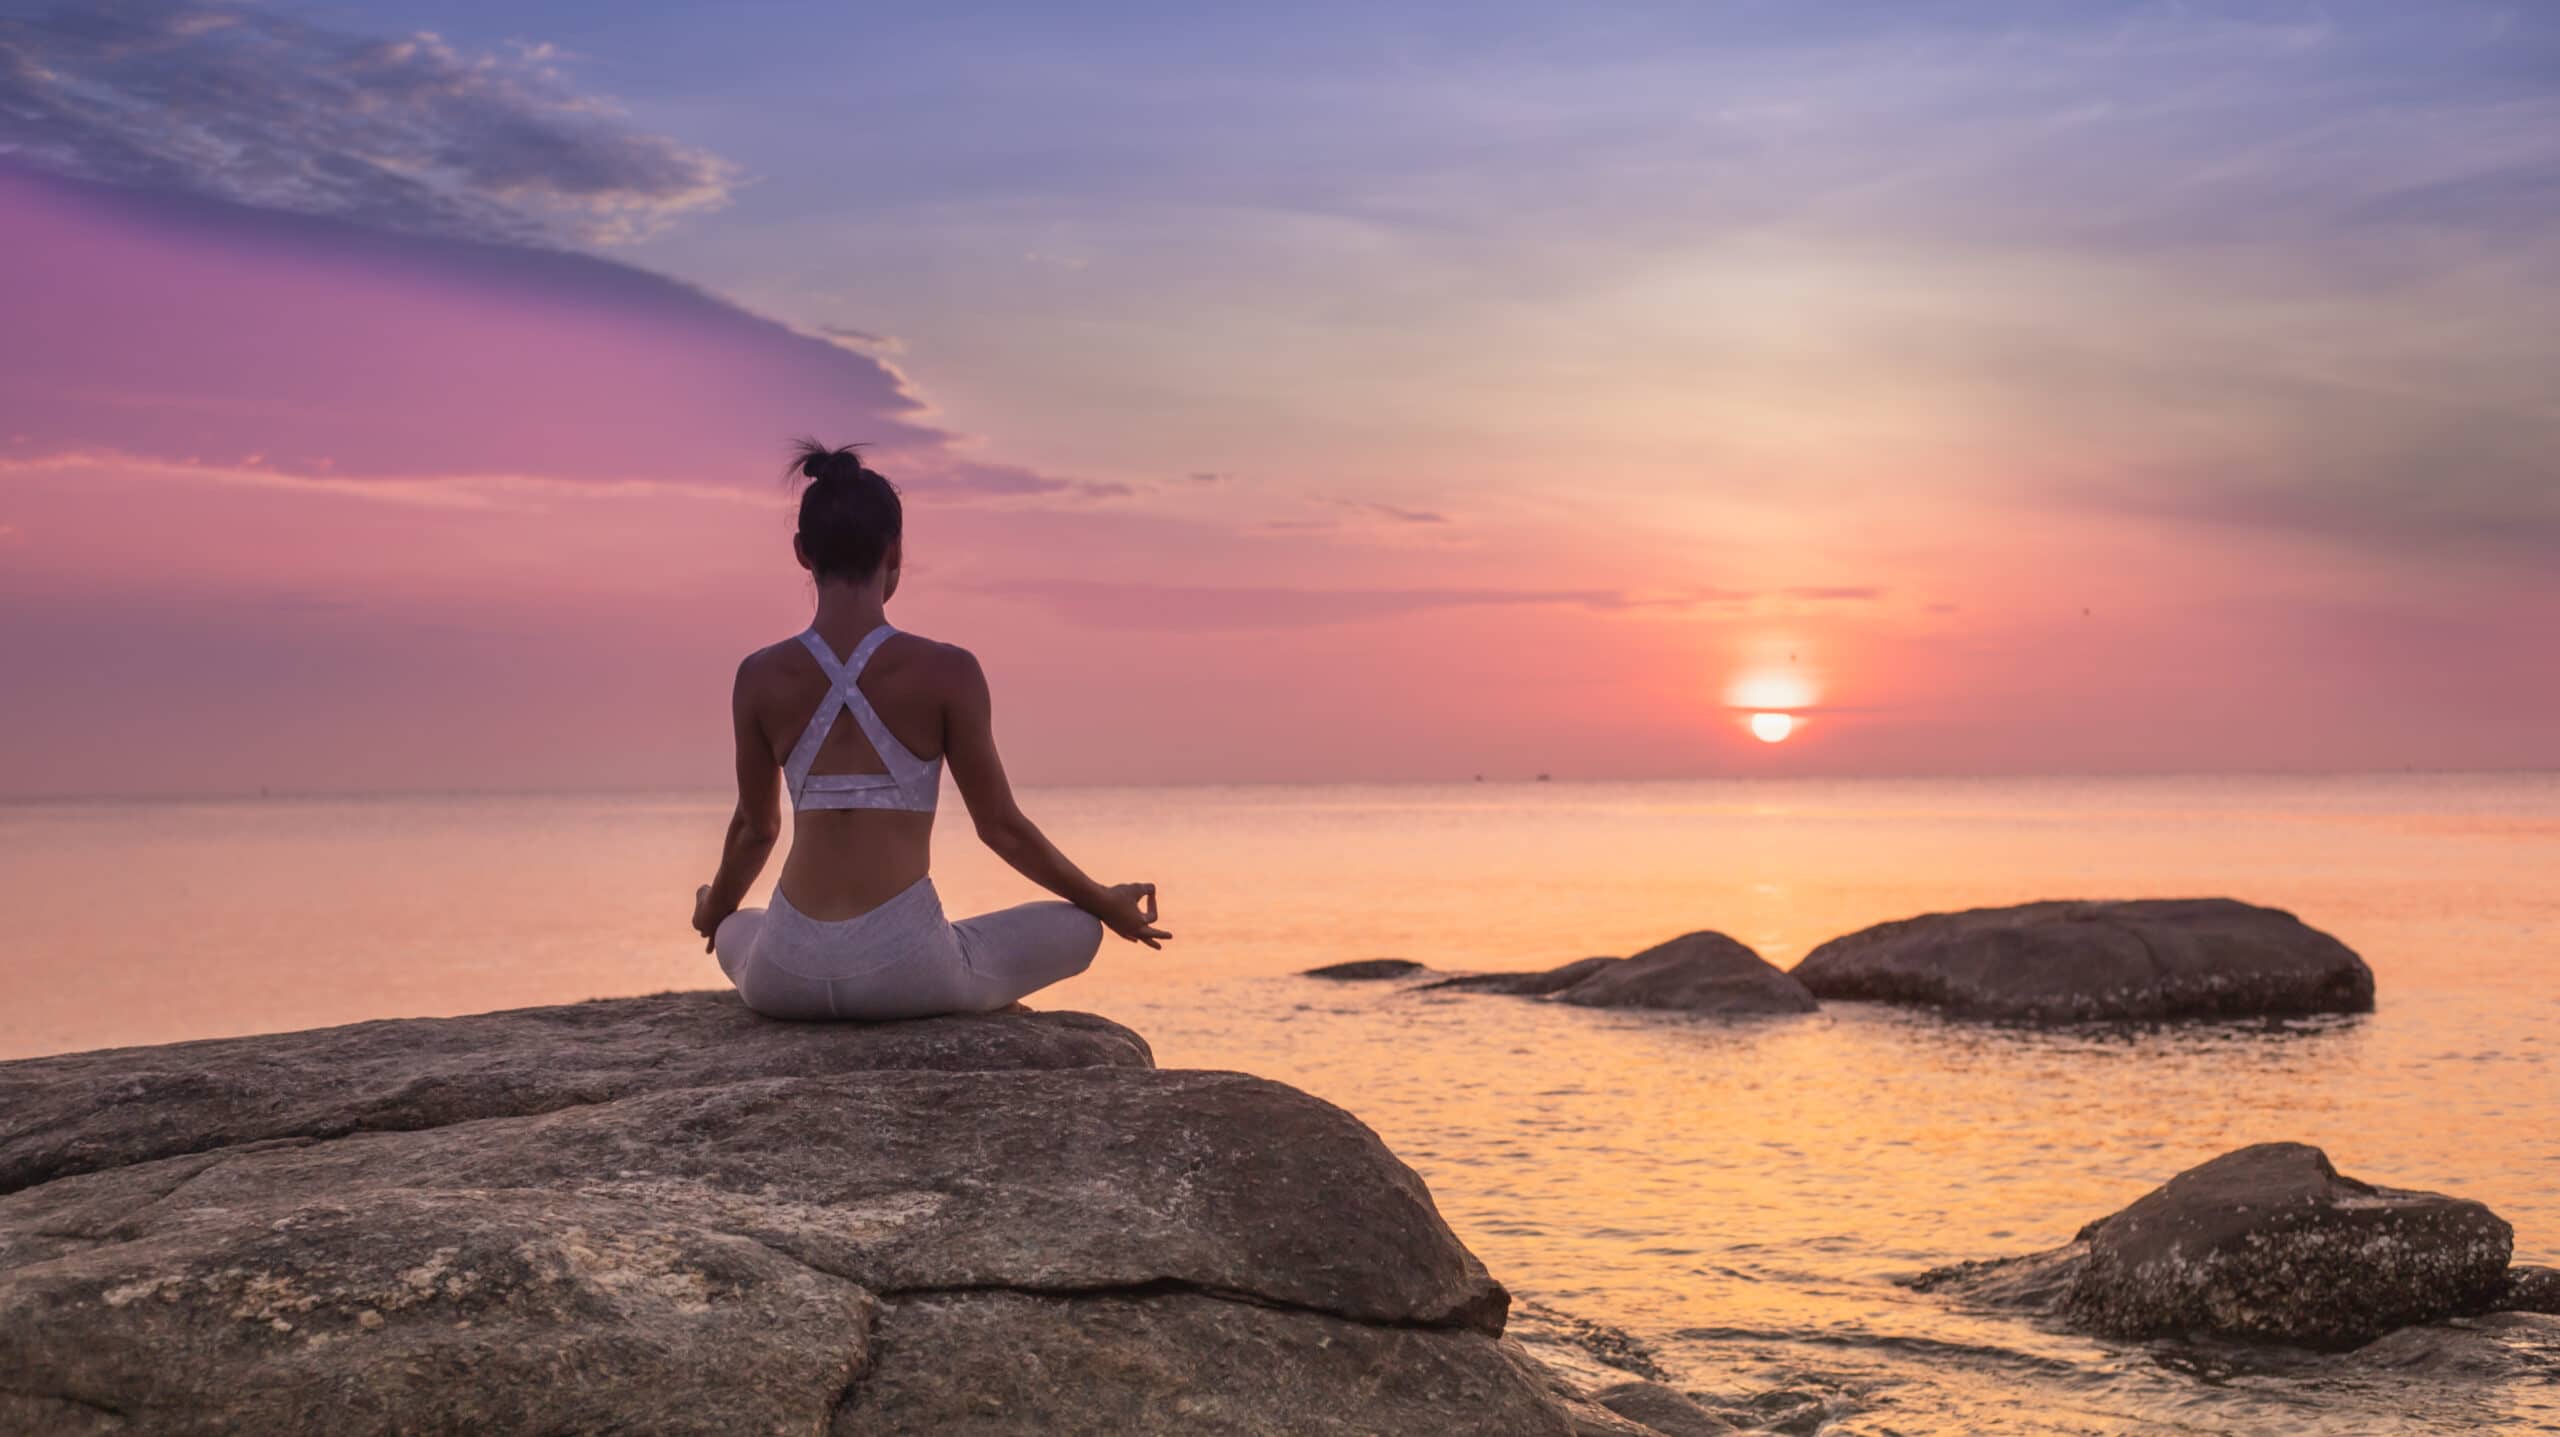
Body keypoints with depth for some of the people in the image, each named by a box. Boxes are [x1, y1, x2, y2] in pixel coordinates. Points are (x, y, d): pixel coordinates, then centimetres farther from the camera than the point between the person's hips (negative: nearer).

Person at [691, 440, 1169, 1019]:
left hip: (788, 976, 3)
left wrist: (715, 909, 37)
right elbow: (1000, 826, 1)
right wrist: (1106, 903, 18)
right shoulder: (945, 671, -7)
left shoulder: (760, 676, 1)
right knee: (1077, 927, 22)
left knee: (733, 933, 40)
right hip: (906, 969, -3)